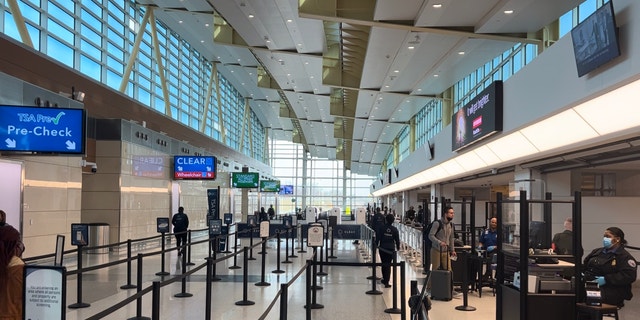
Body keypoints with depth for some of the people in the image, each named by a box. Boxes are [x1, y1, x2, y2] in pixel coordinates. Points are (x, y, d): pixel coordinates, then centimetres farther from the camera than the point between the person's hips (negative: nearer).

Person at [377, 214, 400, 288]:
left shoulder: (381, 228, -6)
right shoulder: (394, 229, -4)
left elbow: (378, 238, -6)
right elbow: (397, 240, 2)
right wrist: (398, 247, 17)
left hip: (382, 248, 0)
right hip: (391, 249, 0)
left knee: (384, 264, 16)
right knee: (388, 265, 3)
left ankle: (385, 279, 28)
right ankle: (386, 282, -3)